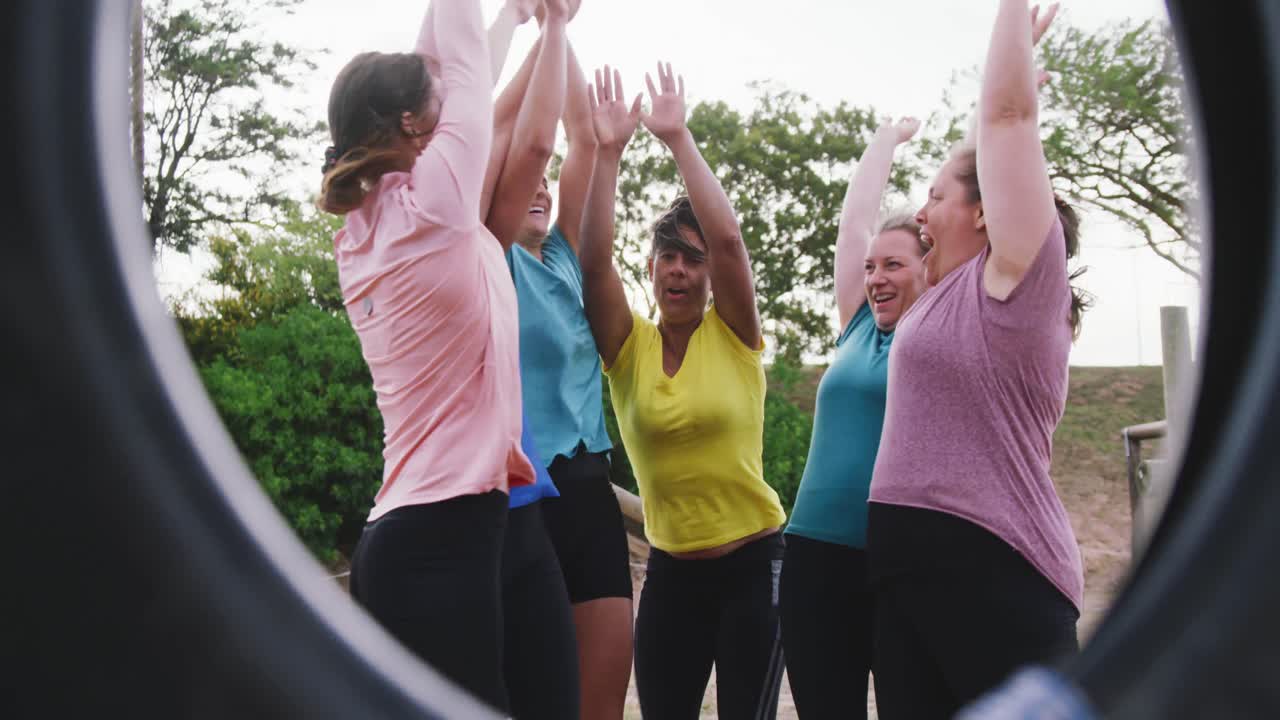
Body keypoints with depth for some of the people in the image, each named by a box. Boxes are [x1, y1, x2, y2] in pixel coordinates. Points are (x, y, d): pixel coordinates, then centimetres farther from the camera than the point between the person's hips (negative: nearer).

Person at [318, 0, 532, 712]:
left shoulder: (364, 234, 12)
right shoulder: (428, 205, -10)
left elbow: (435, 69, 22)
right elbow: (466, 70, 4)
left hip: (405, 532, 9)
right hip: (444, 534, -9)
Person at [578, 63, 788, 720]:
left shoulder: (733, 337, -4)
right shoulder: (629, 346, 0)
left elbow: (727, 237, -19)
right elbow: (593, 260, -15)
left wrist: (678, 138, -18)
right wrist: (607, 151, -19)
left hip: (752, 562, -2)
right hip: (670, 569, 3)